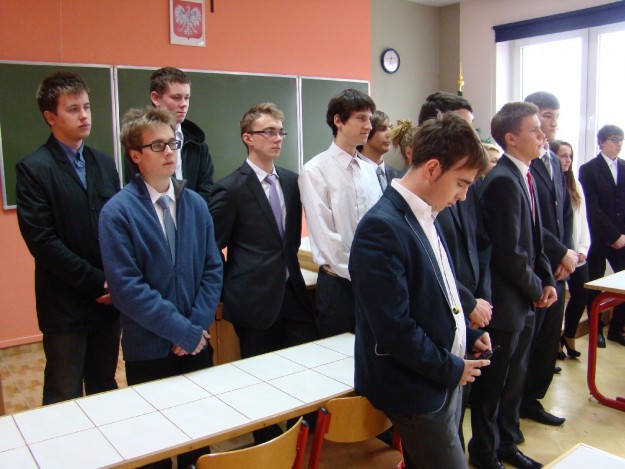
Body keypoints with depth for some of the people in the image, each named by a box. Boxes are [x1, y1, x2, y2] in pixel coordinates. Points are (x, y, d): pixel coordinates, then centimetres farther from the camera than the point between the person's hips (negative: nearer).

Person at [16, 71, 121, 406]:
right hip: (65, 304, -5)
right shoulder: (33, 169, -8)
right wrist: (97, 282, -15)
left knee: (105, 388, 17)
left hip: (109, 299, 5)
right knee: (64, 397, 10)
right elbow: (42, 241, -14)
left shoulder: (104, 163, 9)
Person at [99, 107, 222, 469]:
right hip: (149, 350, -3)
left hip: (198, 343, 4)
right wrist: (183, 331, -16)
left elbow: (213, 269, 2)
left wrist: (198, 326, -9)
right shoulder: (117, 212, -12)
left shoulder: (195, 204, 3)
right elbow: (127, 287, -17)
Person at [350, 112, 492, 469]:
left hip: (446, 379, 9)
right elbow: (395, 330, -26)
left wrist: (468, 334, 6)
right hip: (417, 391, -9)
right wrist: (451, 369, -14)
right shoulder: (382, 228, -25)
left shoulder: (426, 218, 5)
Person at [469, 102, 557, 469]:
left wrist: (547, 280, 5)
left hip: (525, 300, 9)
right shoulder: (503, 180, -21)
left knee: (515, 377, 21)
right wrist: (536, 289, -9)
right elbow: (509, 252, -23)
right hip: (505, 301, -9)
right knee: (494, 382, 9)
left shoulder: (524, 176, 9)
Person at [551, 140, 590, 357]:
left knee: (581, 295, 6)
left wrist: (583, 248, 2)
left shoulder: (575, 185, 11)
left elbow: (583, 219, 12)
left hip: (578, 254, 6)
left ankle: (568, 336, 29)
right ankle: (556, 341, 23)